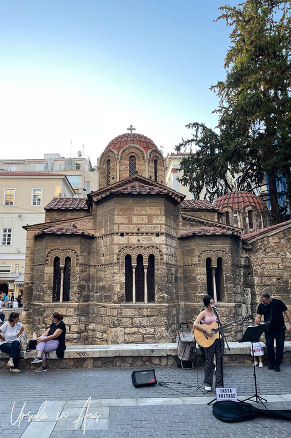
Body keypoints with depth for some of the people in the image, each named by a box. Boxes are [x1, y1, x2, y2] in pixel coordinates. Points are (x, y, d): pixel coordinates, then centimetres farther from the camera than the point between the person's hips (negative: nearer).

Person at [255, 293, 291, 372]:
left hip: (280, 330, -1)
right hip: (269, 330, 1)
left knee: (280, 347, 3)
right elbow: (258, 317, -7)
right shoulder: (261, 306, -6)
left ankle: (277, 365, 16)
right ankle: (271, 362, 21)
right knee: (269, 346, -1)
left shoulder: (278, 303, -12)